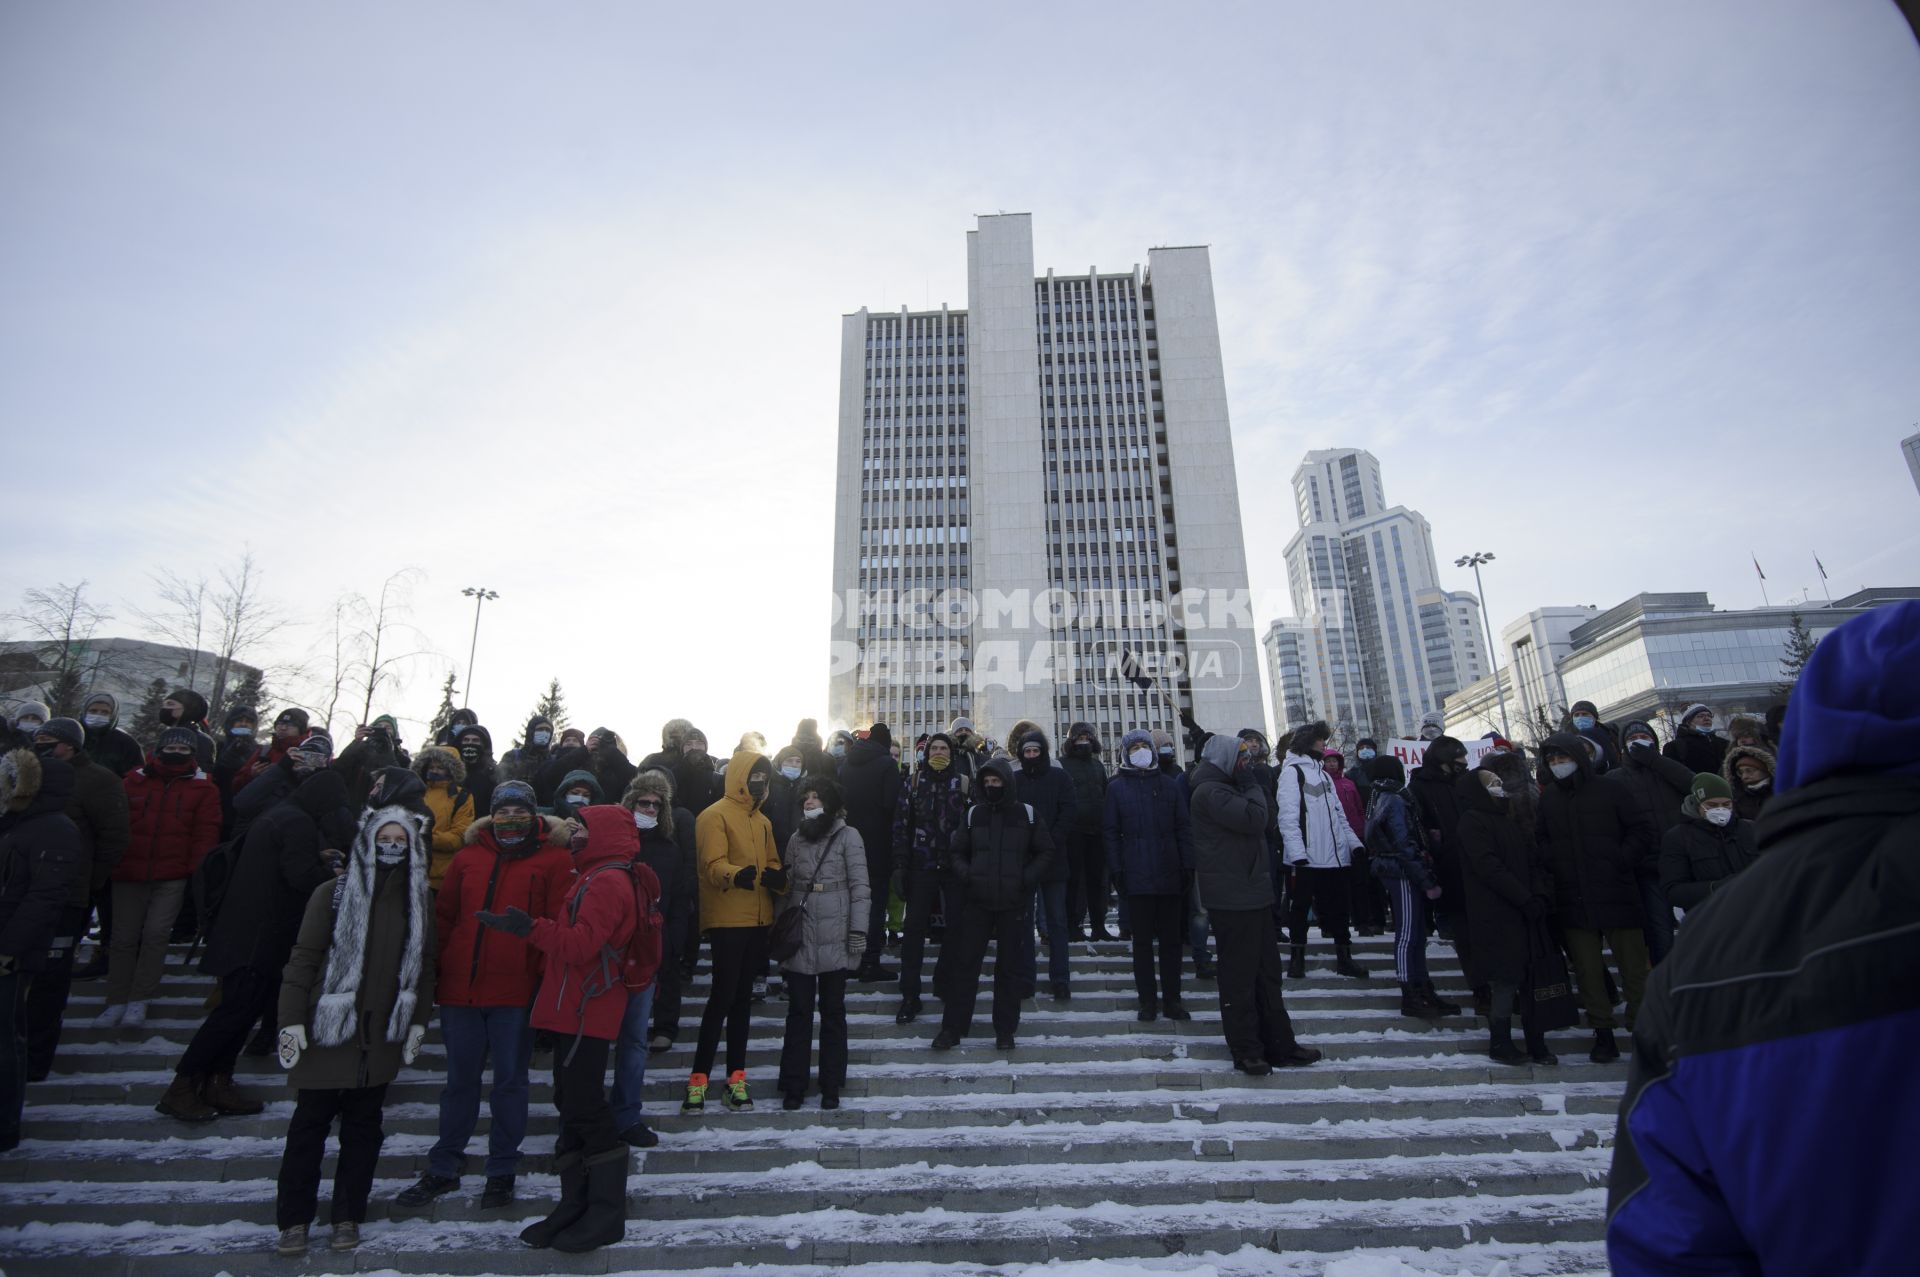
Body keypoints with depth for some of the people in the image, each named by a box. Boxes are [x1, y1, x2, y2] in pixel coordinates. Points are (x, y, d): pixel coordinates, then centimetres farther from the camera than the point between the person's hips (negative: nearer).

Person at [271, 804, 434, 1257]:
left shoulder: (418, 902, 4)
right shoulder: (334, 892, -7)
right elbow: (303, 958, -6)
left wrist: (419, 1022, 5)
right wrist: (291, 1019, -10)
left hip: (383, 1036, 3)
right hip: (327, 1030, -3)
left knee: (363, 1125, 12)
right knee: (310, 1124, 6)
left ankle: (348, 1216, 25)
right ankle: (294, 1219, 23)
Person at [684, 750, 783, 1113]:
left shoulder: (762, 821, 16)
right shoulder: (715, 816, -8)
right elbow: (713, 864, -19)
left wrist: (777, 877, -7)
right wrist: (736, 875, -40)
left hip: (757, 920, 7)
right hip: (726, 920, -7)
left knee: (743, 998, 12)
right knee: (723, 997, -8)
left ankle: (735, 1078, 19)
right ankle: (698, 1079, 2)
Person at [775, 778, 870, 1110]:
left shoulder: (848, 836, -2)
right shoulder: (796, 839, 11)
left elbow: (859, 886, -5)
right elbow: (786, 887, 13)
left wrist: (858, 930, -11)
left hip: (834, 939, -3)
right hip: (800, 938, 3)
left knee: (833, 1011, 7)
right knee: (798, 1011, 7)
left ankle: (831, 1085, 18)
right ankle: (793, 1084, 16)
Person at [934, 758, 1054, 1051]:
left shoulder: (1026, 814, 0)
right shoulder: (973, 814, 6)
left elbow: (1046, 853, 4)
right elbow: (958, 851, 13)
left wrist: (1026, 879, -9)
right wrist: (964, 873, -6)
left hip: (1013, 903, -1)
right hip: (976, 901, 2)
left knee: (1009, 966, 8)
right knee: (965, 963, 3)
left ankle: (1005, 1030, 20)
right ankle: (952, 1027, 12)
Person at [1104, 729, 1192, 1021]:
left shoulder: (1168, 786, 8)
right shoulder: (1117, 788, 3)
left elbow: (1182, 828, 7)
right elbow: (1111, 832, 1)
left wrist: (1187, 866, 1)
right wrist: (1117, 870, -6)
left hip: (1170, 875, 2)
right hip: (1137, 876, -2)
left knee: (1172, 939, 9)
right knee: (1142, 940, 5)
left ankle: (1172, 999, 19)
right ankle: (1147, 1001, 15)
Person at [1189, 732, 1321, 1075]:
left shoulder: (1228, 788, 18)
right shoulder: (1210, 792, -15)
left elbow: (1268, 816, 18)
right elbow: (1255, 818, -23)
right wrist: (1251, 784, -12)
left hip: (1253, 892, 11)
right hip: (1231, 896, -11)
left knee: (1267, 973, 15)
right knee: (1239, 975, -1)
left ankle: (1279, 1044, 24)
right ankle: (1247, 1051, 9)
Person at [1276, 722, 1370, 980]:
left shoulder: (1322, 773, 20)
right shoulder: (1292, 771, -6)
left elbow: (1338, 814, 19)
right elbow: (1288, 816, -14)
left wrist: (1355, 843, 8)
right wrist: (1297, 853, -21)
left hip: (1335, 856, 7)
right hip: (1306, 859, -7)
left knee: (1339, 909, 10)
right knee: (1301, 908, 4)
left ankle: (1344, 957, 20)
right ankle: (1298, 956, 15)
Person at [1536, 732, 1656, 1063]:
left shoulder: (1609, 792, -1)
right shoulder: (1548, 797, 9)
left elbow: (1643, 831, 0)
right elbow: (1539, 838, 16)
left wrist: (1621, 861, -9)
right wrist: (1553, 865, 1)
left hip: (1616, 895, -3)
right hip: (1572, 899, 3)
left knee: (1633, 966, 3)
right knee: (1587, 969, 6)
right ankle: (1603, 1032, 16)